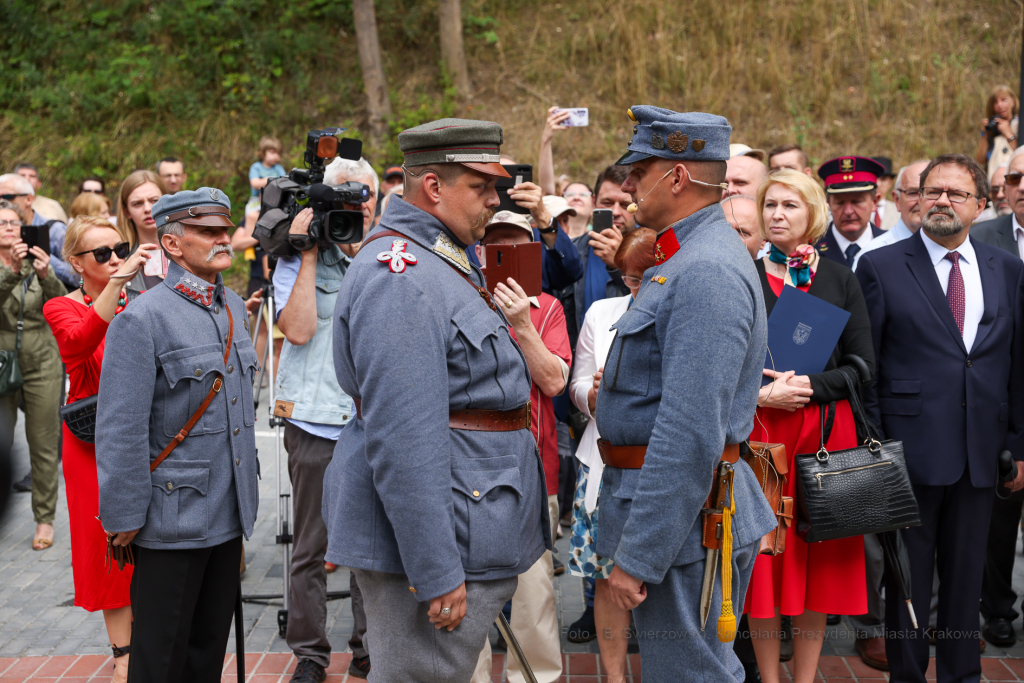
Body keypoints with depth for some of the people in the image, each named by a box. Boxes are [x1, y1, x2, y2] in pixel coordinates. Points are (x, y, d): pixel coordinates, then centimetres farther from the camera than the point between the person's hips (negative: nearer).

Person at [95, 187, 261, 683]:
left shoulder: (236, 308, 10)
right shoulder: (141, 319, -15)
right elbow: (120, 431, -16)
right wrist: (125, 517, -15)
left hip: (230, 514, 7)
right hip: (172, 521, -7)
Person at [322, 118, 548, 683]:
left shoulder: (442, 261, 15)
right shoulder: (398, 275, -21)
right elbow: (404, 440, -26)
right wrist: (436, 573, -26)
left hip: (469, 524, 11)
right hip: (430, 534, -11)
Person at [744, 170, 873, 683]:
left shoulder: (840, 279, 7)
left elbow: (863, 363, 3)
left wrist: (810, 386, -11)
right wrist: (760, 394, -13)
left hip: (826, 426, 1)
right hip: (758, 428, -1)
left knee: (819, 555, 3)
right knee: (764, 554, 1)